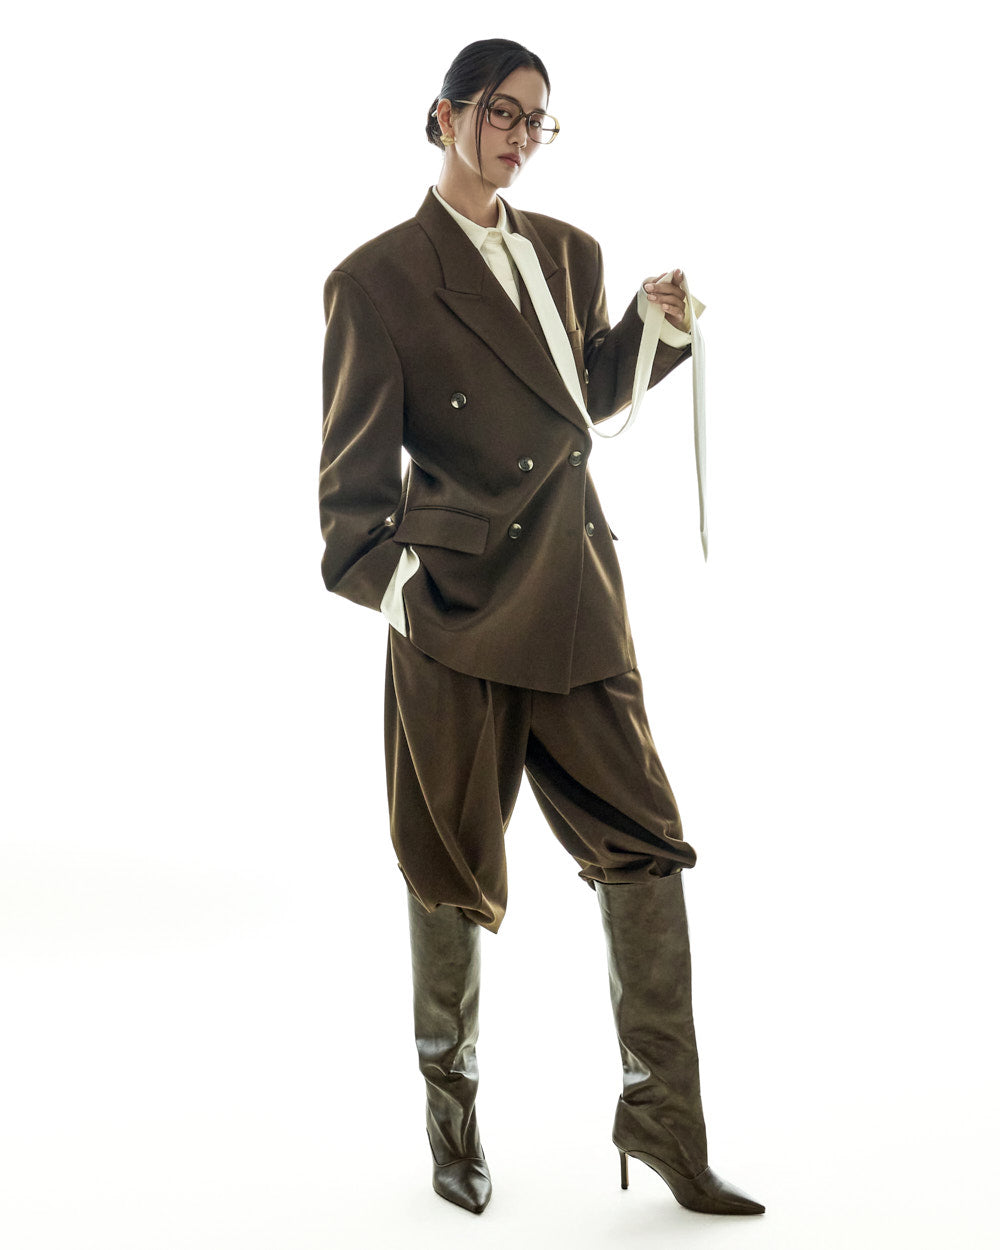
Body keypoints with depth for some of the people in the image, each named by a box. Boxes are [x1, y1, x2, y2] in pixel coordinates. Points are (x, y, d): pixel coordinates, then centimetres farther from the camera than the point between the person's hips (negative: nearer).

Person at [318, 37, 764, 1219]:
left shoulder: (568, 253, 14)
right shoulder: (379, 278, -2)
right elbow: (355, 461, -3)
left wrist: (655, 330, 9)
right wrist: (378, 573, -17)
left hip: (577, 596, 5)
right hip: (458, 604, -4)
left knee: (647, 846, 2)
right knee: (451, 867, 8)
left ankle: (663, 1121, 16)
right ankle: (451, 1110, 30)